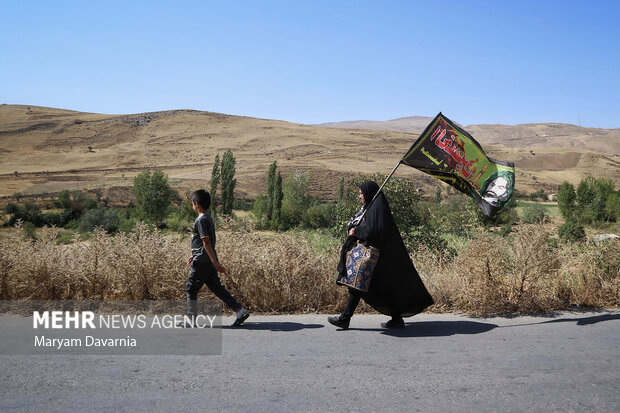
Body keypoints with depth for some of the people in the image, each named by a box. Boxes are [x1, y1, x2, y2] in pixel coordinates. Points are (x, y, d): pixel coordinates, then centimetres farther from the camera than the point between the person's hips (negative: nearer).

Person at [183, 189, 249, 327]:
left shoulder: (201, 220, -16)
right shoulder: (208, 218, 13)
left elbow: (206, 243, -22)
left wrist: (215, 263, -26)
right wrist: (194, 255, 29)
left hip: (202, 262, -9)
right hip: (208, 261, 9)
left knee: (191, 289, 3)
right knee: (217, 287, 10)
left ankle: (191, 320, 13)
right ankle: (240, 311, 6)